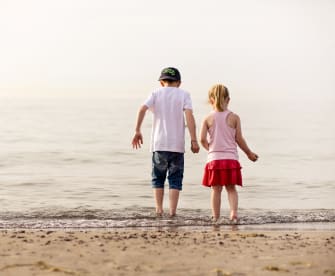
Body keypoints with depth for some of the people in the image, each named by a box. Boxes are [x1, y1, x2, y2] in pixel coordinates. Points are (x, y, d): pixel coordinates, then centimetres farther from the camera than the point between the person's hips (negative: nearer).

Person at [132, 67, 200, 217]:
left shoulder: (156, 93, 8)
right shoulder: (184, 94, 5)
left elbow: (142, 109, -9)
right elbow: (189, 116, -9)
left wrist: (137, 131, -5)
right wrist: (194, 140, -11)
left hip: (159, 144, 1)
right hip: (177, 144, -1)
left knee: (158, 178, 12)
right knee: (175, 179, 5)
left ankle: (159, 209, 5)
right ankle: (172, 211, -3)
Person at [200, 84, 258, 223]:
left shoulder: (208, 118, -2)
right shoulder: (234, 117, -1)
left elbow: (202, 139, -8)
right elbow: (239, 139, 0)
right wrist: (249, 153, 14)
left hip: (214, 159, 0)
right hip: (231, 158, 0)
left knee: (216, 189, 7)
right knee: (231, 188, 10)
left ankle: (215, 217, 8)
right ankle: (234, 213, -8)